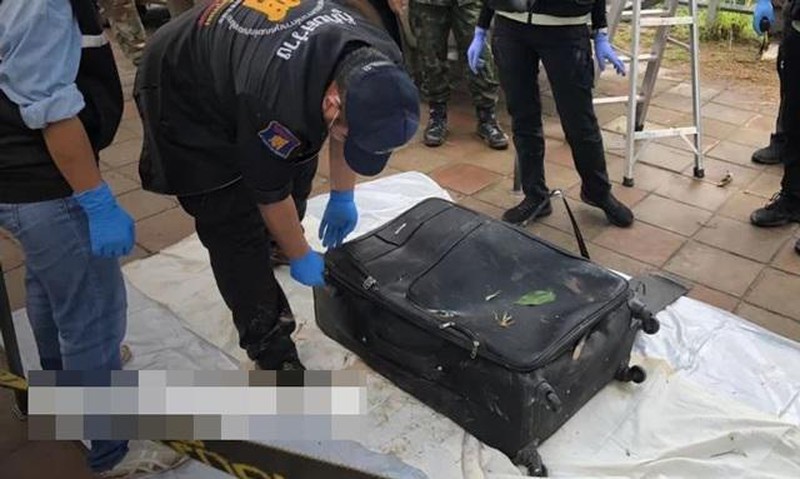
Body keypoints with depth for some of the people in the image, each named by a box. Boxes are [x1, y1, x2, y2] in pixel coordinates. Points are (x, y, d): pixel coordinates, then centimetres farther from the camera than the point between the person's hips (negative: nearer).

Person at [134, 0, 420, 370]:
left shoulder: (379, 62, -21)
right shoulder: (276, 101, -42)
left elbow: (348, 123, -1)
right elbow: (270, 190, -25)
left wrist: (342, 196, 6)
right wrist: (300, 257, -10)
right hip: (183, 89, -7)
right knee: (235, 224, -11)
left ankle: (272, 242, 44)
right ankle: (269, 347, 1)